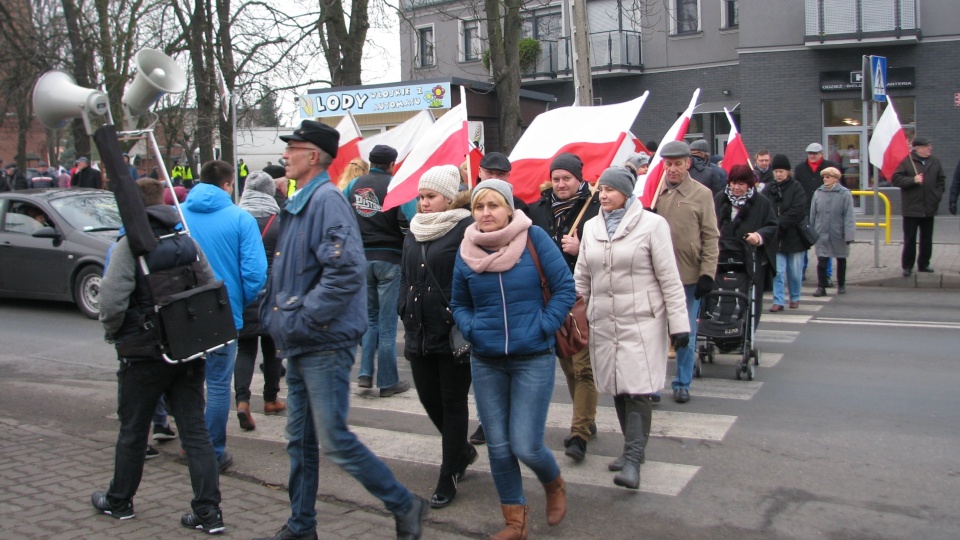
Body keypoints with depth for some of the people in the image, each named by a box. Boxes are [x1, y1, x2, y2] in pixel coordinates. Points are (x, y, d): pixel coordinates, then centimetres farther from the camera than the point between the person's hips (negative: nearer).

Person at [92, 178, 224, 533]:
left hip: (143, 353, -4)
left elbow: (112, 301, -19)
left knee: (132, 431, 13)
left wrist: (114, 331, 1)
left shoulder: (129, 245, -12)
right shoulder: (187, 242, 5)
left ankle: (119, 501, 32)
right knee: (195, 431, 5)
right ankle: (208, 511, 3)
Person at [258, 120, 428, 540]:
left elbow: (346, 270, -27)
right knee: (300, 440, 16)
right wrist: (278, 317, 13)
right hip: (299, 346, 10)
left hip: (325, 345, -10)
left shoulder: (326, 199, -15)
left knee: (334, 442, -5)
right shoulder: (298, 203, 15)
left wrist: (303, 317, -22)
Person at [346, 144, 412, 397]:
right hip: (389, 258, -4)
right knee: (387, 322, 3)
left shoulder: (354, 185, 4)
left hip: (361, 258, 4)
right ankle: (388, 382, 9)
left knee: (369, 317, 19)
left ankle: (365, 372, 12)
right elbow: (408, 221, -18)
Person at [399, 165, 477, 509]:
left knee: (453, 402, 4)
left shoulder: (466, 230, -10)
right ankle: (463, 451, 39)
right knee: (429, 398, 13)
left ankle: (449, 477, 17)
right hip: (420, 332, 7)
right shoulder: (414, 233, 13)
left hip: (453, 333, -7)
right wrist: (406, 316, 14)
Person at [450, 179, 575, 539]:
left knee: (525, 446, -6)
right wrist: (470, 330, -3)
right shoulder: (466, 251, 2)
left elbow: (565, 288, -4)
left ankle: (554, 485, 30)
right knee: (498, 446, 8)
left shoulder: (534, 238, -9)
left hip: (533, 359, -3)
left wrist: (544, 327, -12)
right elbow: (459, 303, 15)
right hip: (486, 362, 4)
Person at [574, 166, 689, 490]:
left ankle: (633, 460, -5)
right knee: (617, 389, 9)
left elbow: (669, 277, -6)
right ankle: (633, 448, 24)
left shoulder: (652, 224, -5)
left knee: (637, 390, -9)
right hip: (603, 322, 5)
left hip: (642, 321, -5)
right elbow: (582, 278, 15)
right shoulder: (591, 227, 10)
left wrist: (679, 323, -8)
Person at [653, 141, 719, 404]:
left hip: (689, 276, -1)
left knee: (686, 334, 11)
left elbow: (710, 237, -1)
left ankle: (682, 384, 24)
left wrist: (708, 273, -6)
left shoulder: (702, 194, -2)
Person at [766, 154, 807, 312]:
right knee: (778, 271, -1)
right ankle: (778, 301, 4)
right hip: (775, 237, 2)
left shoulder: (796, 188, -4)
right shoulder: (768, 190, 4)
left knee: (795, 272, 9)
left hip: (793, 236, -1)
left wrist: (780, 223, -18)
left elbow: (798, 211, -14)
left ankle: (795, 298, 26)